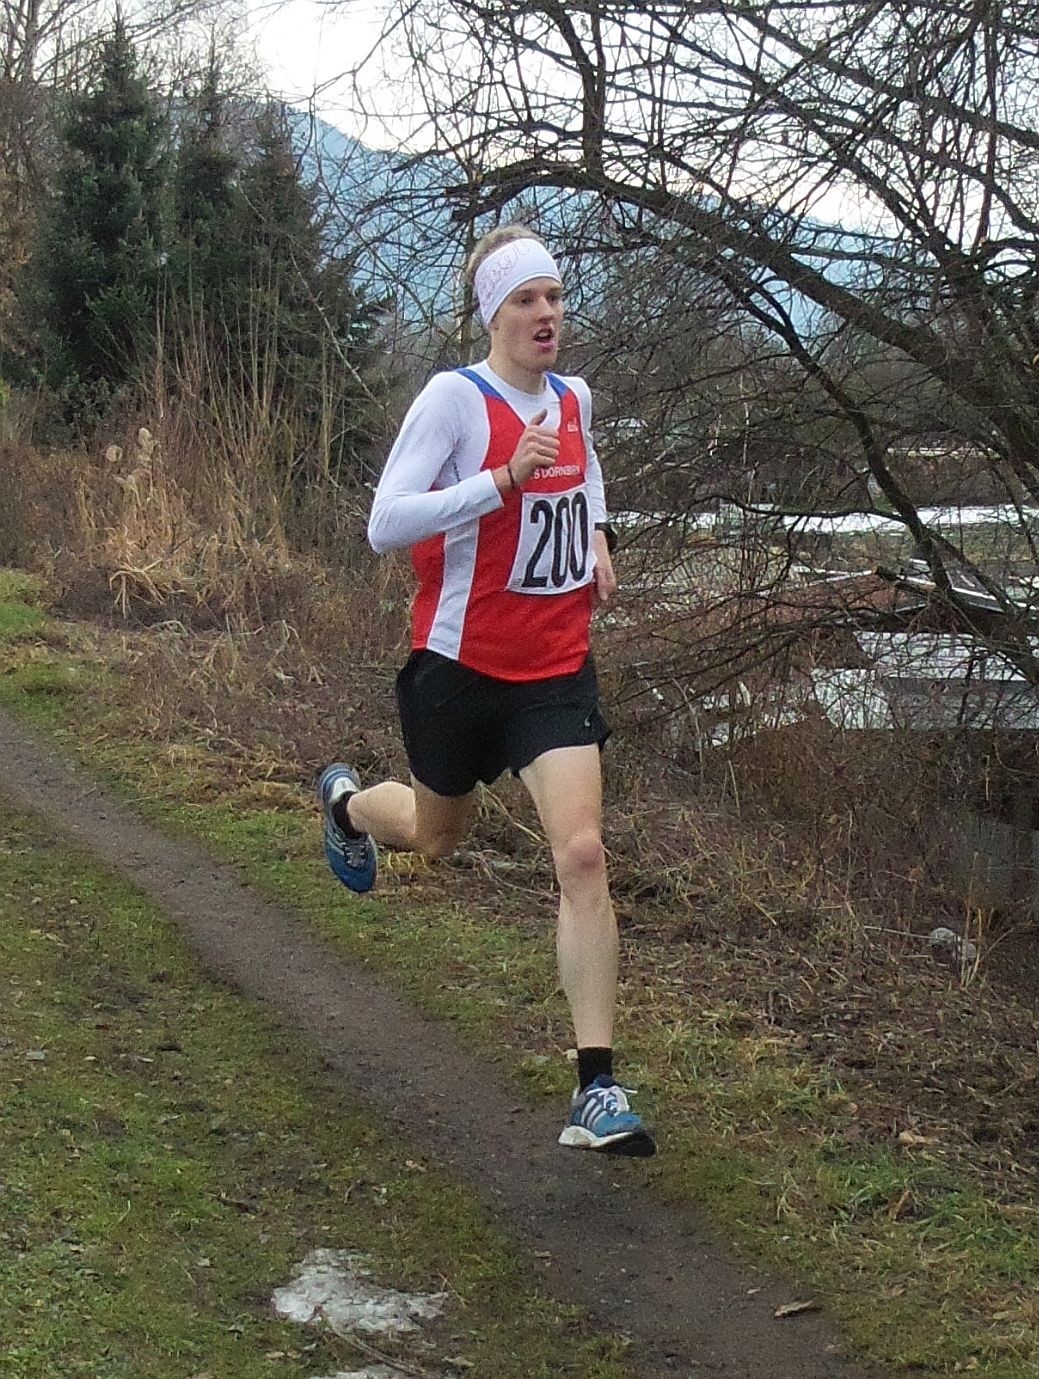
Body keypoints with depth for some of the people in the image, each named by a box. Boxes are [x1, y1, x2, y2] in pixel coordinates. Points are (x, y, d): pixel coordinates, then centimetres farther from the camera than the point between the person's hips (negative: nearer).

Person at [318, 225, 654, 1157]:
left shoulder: (574, 400, 6)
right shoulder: (455, 398, -13)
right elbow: (385, 525, -21)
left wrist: (596, 537, 11)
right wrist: (506, 478, -29)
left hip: (557, 668, 3)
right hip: (463, 663, -3)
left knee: (582, 853, -12)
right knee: (437, 835, 20)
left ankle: (597, 1093, -12)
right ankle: (348, 803, 59)